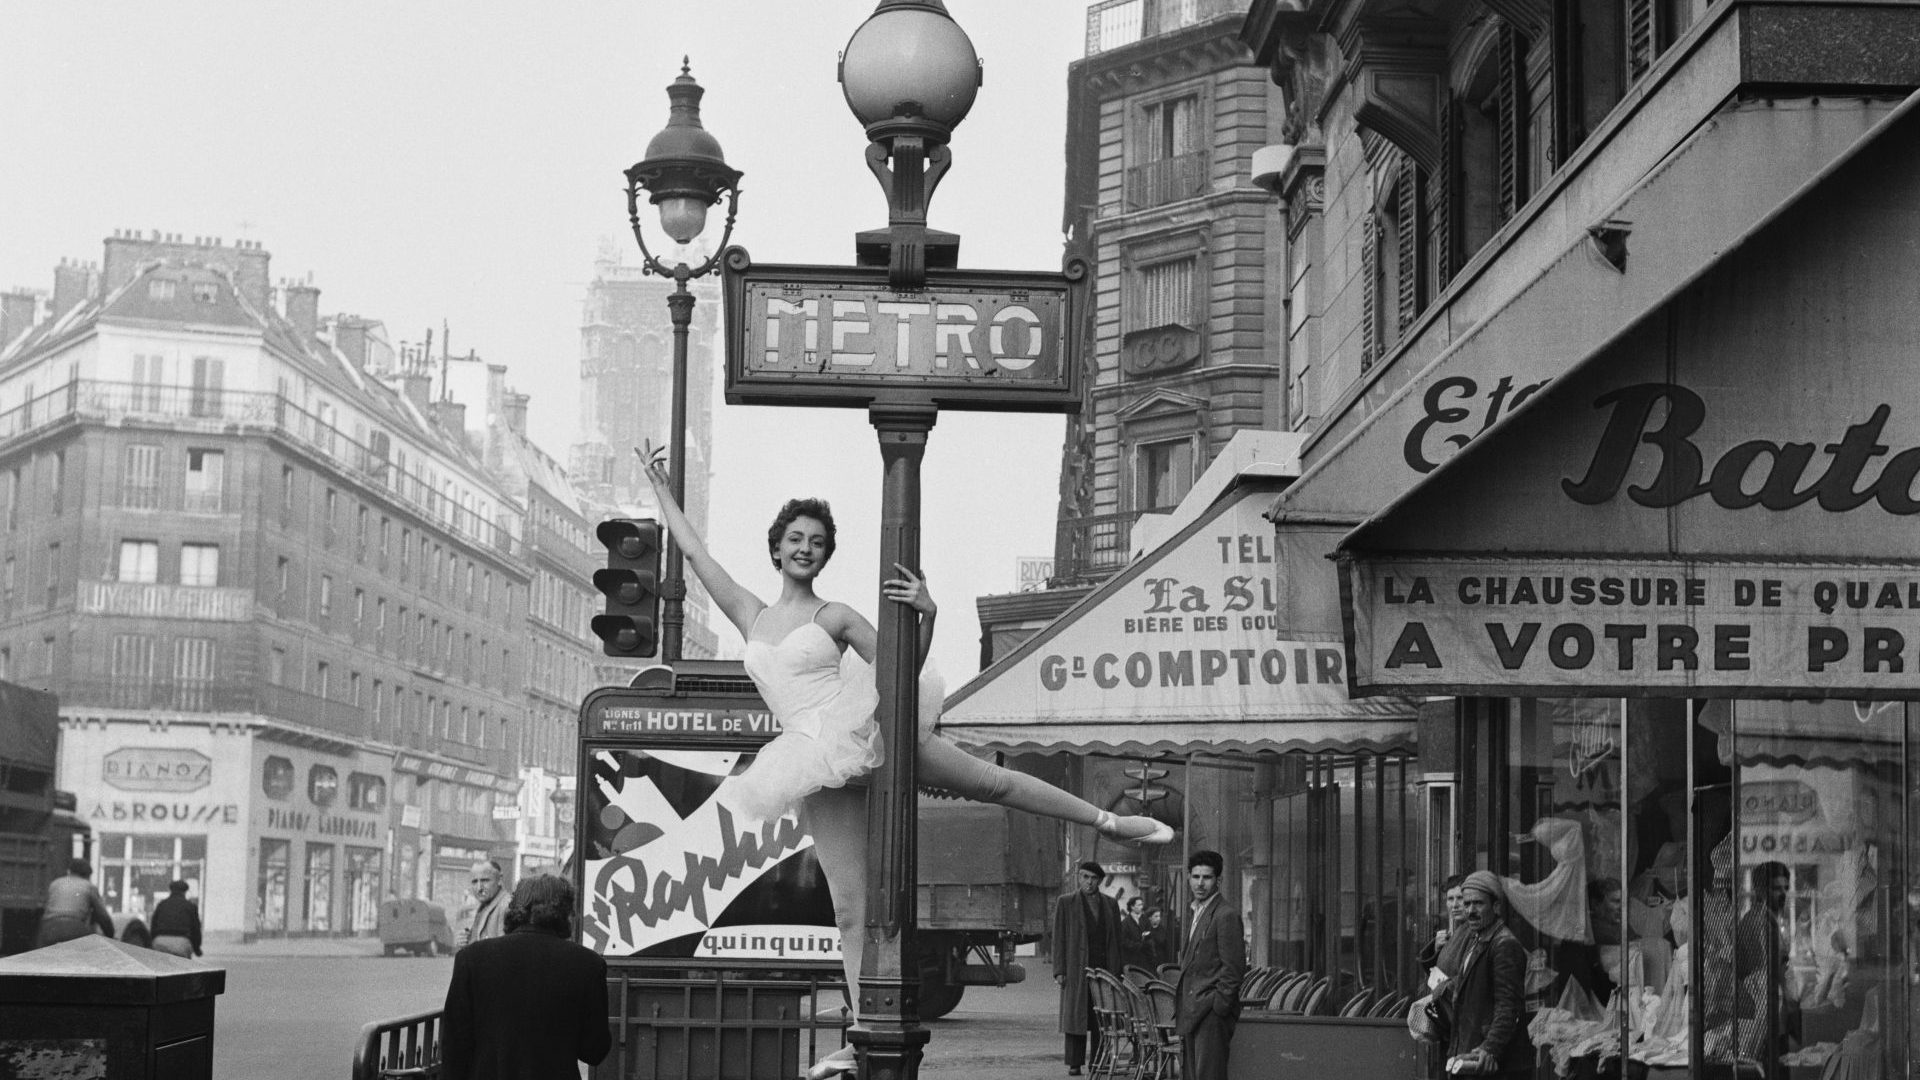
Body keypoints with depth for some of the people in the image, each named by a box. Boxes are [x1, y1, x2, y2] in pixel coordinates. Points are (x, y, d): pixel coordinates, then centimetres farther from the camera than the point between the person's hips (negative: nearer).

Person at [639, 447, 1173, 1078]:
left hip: (869, 732, -2)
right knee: (850, 912, 0)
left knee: (993, 783, 4)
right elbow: (693, 551, 16)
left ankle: (1110, 822, 20)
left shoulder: (835, 618, 3)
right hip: (824, 766, 2)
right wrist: (660, 487, 18)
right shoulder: (750, 615, 13)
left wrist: (927, 614, -14)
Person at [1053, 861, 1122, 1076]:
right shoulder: (1065, 902, 7)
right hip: (1076, 969, -2)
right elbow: (1059, 939, 3)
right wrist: (1059, 971, -5)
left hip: (1104, 968, 2)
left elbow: (1116, 939, 13)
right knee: (1075, 1016, -2)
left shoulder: (1111, 904, 14)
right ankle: (1074, 1064, 2)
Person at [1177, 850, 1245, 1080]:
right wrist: (1181, 1007, 16)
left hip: (1211, 1012, -9)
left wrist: (1218, 1007, -15)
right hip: (1191, 1013, 9)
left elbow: (1233, 968, -13)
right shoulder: (1193, 911, 18)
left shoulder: (1226, 915, -11)